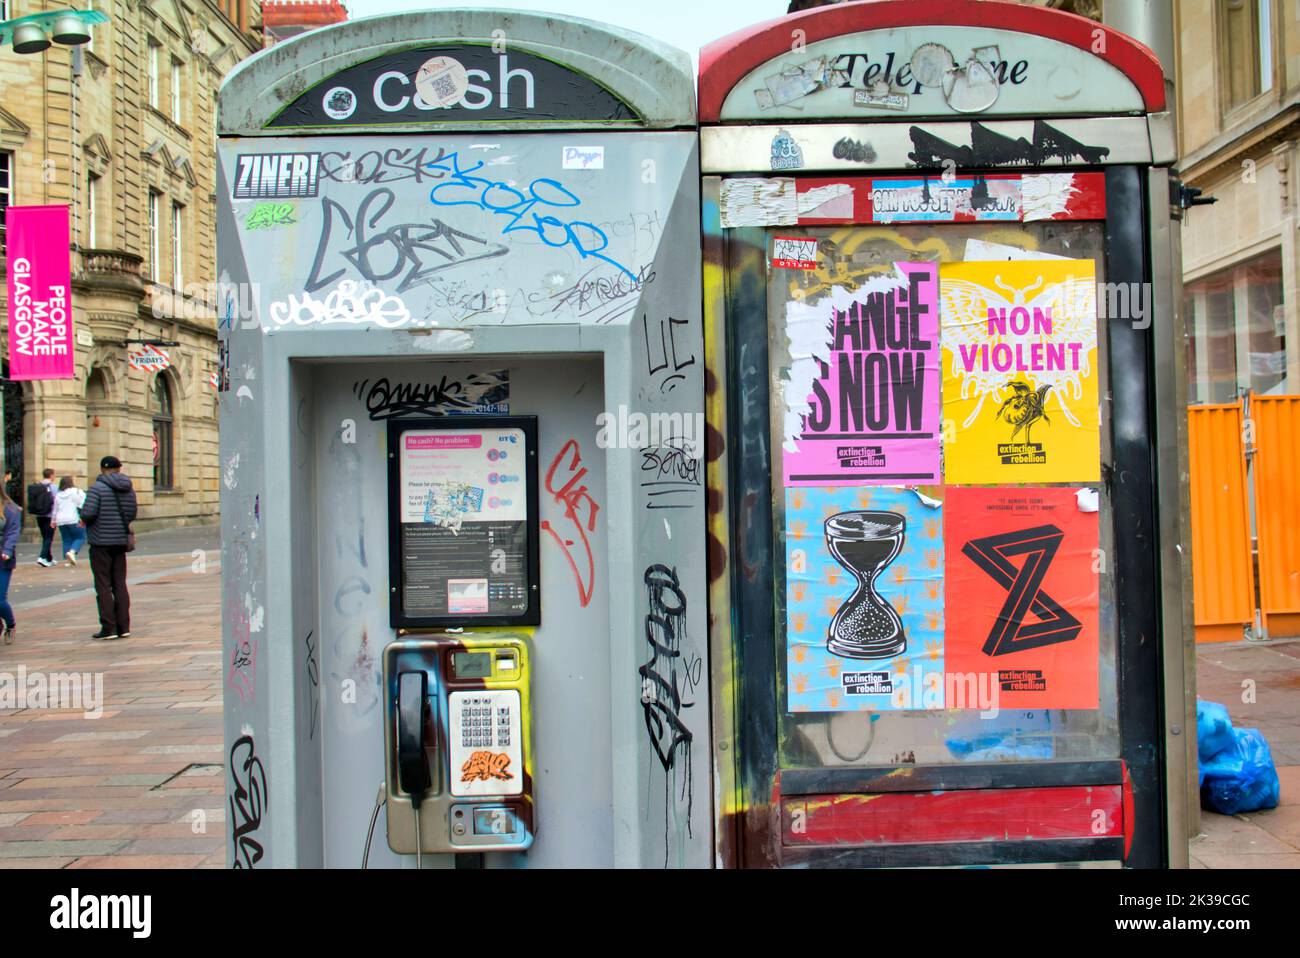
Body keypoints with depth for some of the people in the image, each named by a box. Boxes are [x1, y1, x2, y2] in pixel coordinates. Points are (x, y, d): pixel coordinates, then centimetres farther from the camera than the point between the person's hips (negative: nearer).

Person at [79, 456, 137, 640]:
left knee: (103, 586, 0)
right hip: (121, 541, 5)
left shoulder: (97, 488, -13)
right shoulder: (128, 489, 6)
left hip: (101, 542, -5)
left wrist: (83, 517, 0)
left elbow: (88, 513, -21)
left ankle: (109, 627, -1)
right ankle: (123, 626, 8)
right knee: (120, 584, 10)